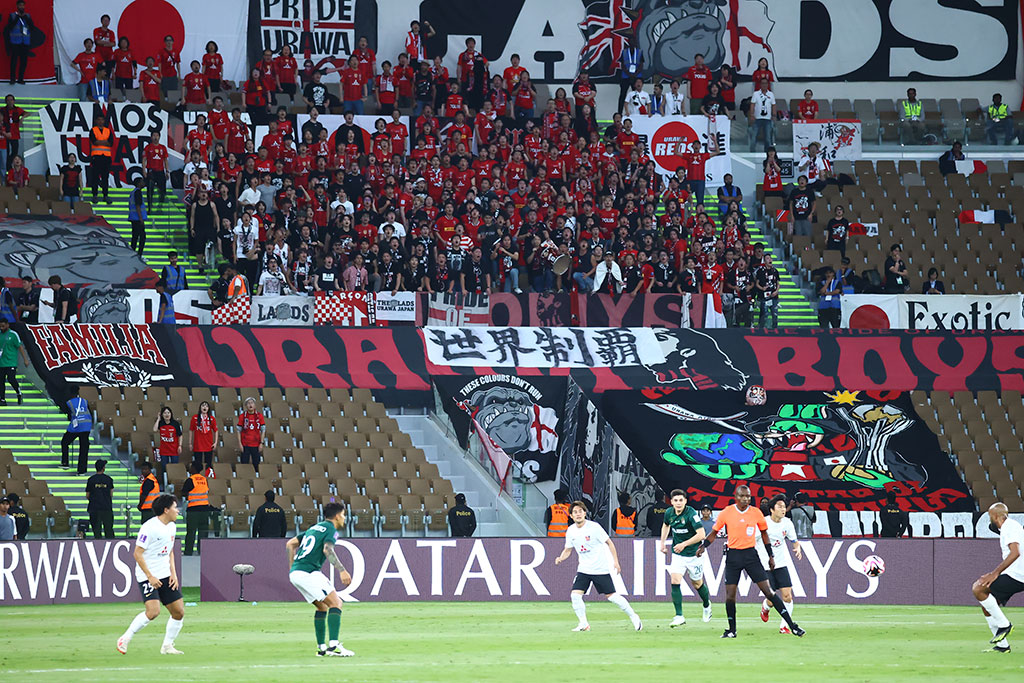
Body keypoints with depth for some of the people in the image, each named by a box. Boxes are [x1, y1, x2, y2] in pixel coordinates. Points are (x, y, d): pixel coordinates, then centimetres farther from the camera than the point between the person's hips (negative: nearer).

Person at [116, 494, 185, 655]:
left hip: (165, 576, 8)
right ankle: (125, 640, -8)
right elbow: (137, 554, -16)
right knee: (153, 611, -23)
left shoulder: (171, 527, 10)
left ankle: (167, 646, 17)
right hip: (147, 575, -8)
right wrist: (150, 577, -20)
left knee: (179, 612, 2)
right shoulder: (149, 528, -16)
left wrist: (173, 573, 8)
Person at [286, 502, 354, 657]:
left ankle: (321, 648, 15)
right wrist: (342, 570, -25)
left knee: (322, 606, 19)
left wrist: (292, 566, 34)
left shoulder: (314, 528, 24)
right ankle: (333, 645, -23)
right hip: (308, 573, -9)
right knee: (335, 603, -10)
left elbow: (290, 544, 29)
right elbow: (327, 550, -20)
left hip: (295, 573, 9)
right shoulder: (330, 529, -2)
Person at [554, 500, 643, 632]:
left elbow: (609, 543, -4)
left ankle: (633, 616, 17)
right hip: (584, 569, 4)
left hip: (601, 568, -4)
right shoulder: (571, 531, 0)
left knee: (611, 596, -2)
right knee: (575, 595, -11)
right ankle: (583, 624, 2)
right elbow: (568, 550, 12)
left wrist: (616, 561, -7)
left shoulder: (594, 527, -14)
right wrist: (561, 558, -10)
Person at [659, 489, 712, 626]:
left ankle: (707, 606, 42)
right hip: (677, 555, 4)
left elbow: (701, 534, -23)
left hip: (693, 554, -4)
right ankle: (679, 616, -12)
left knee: (697, 584, 11)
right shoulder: (669, 513, -3)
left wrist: (684, 544, -23)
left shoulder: (691, 514, -21)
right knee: (675, 581, -13)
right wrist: (662, 543, 17)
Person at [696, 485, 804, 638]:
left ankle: (791, 624, -4)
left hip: (751, 554, 0)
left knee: (768, 590, -6)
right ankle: (732, 630, 14)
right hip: (733, 555, 0)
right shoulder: (726, 513, -2)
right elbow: (714, 532, 8)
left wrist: (771, 555, 10)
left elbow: (764, 534, 12)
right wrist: (703, 546, -7)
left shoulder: (756, 513, 0)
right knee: (730, 595, -3)